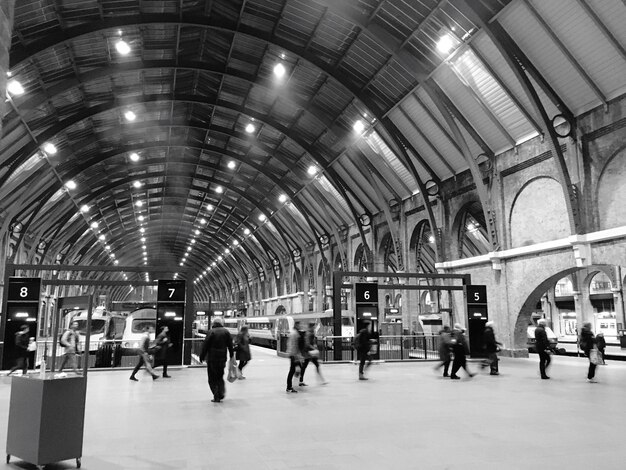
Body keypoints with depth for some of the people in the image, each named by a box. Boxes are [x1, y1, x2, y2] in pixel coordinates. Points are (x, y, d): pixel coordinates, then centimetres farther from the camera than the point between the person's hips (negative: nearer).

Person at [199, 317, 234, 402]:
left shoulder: (211, 332, -8)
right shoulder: (226, 332, 3)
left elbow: (205, 346, -8)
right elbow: (230, 345, 6)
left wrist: (202, 357, 0)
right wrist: (232, 355, 14)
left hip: (212, 358, -3)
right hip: (222, 358, 4)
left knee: (212, 379, 5)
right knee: (220, 377, 20)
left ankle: (216, 397, 0)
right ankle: (221, 393, 8)